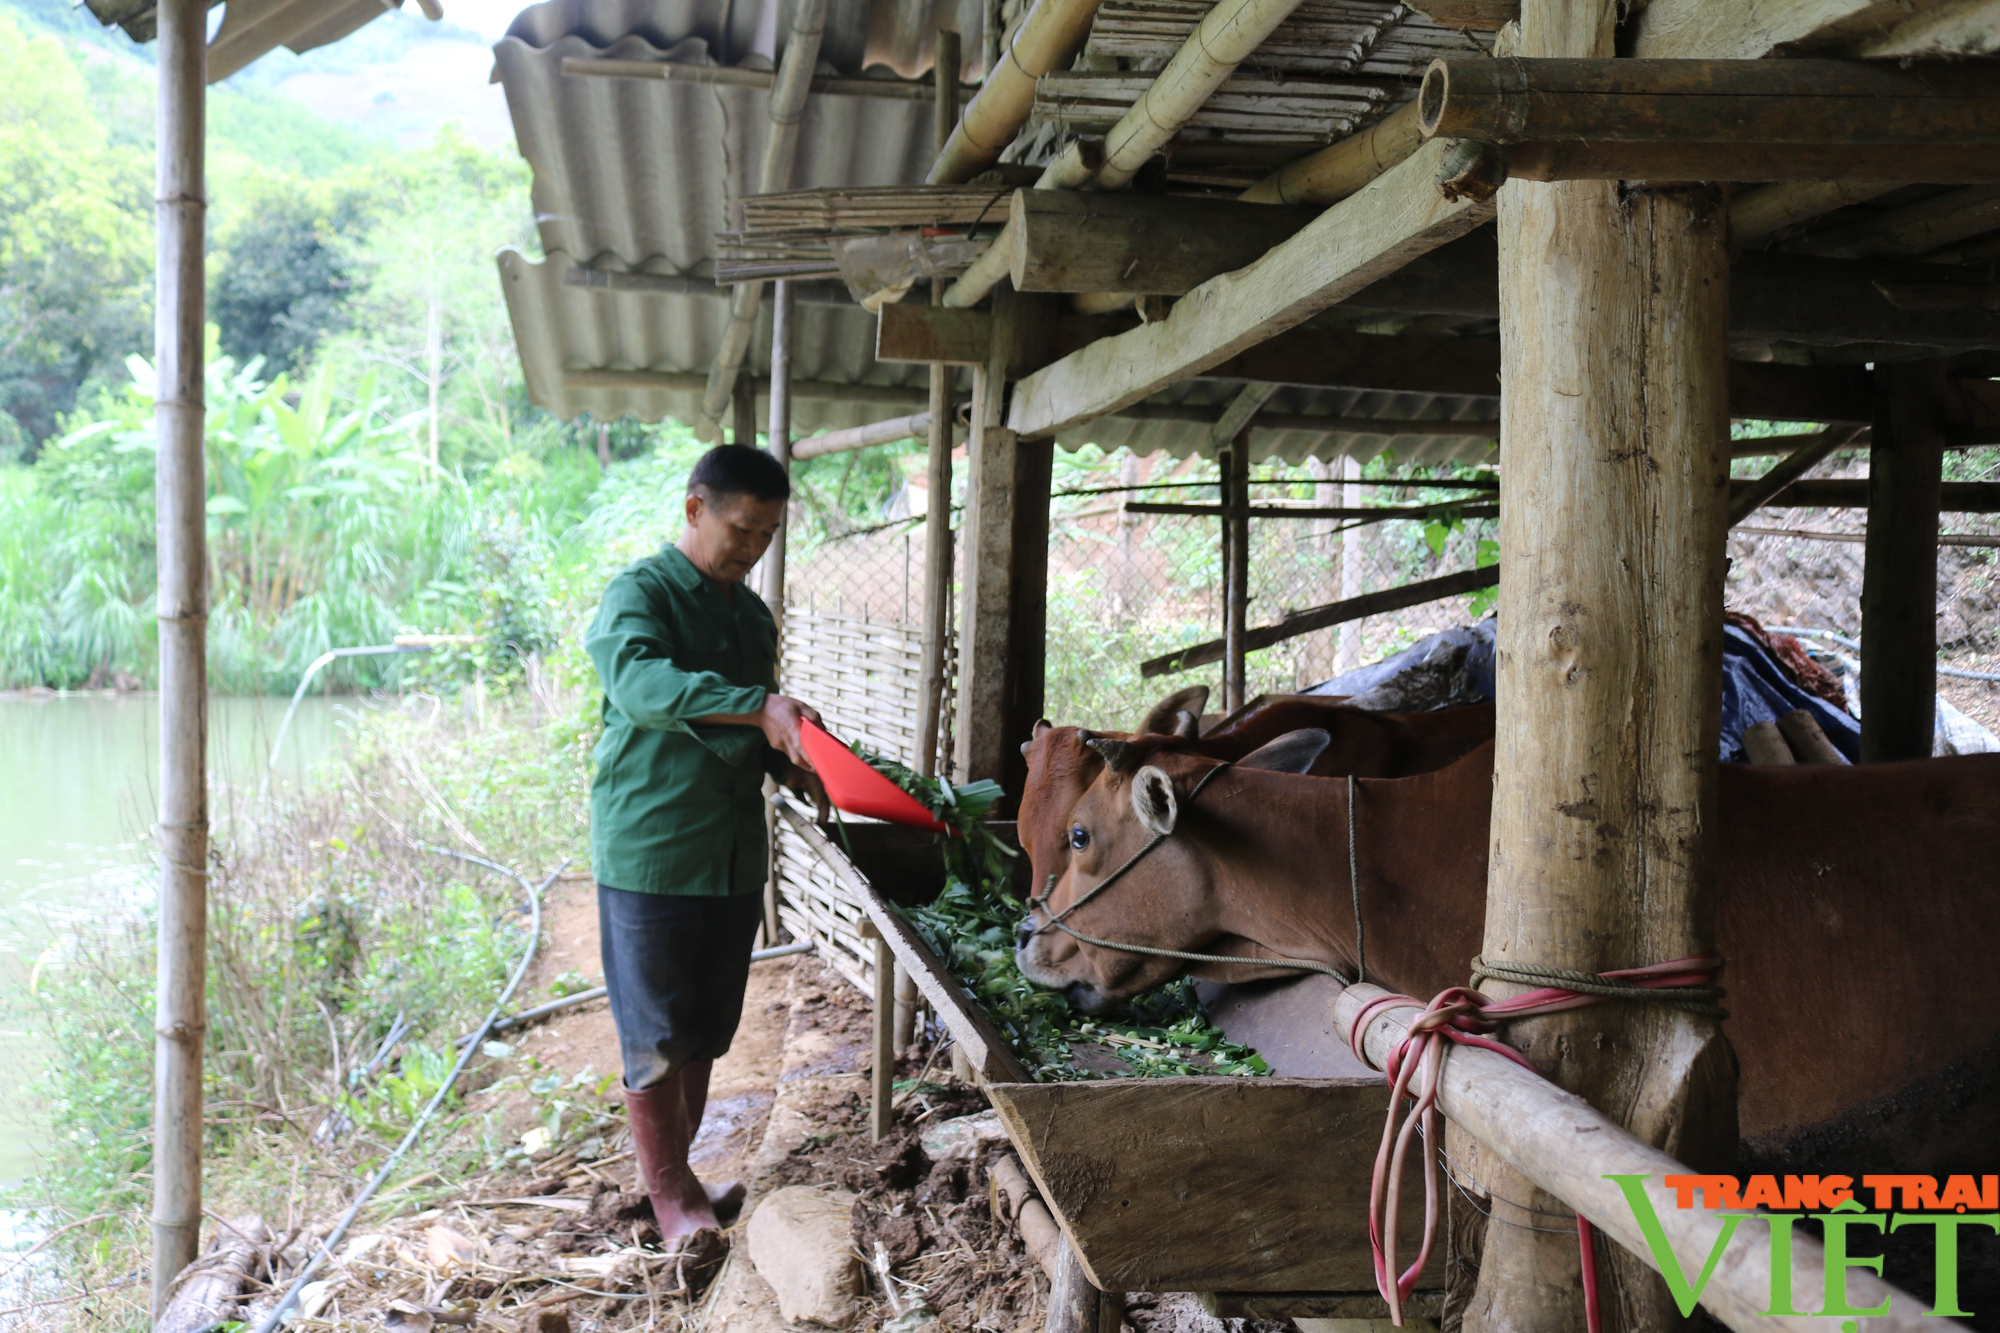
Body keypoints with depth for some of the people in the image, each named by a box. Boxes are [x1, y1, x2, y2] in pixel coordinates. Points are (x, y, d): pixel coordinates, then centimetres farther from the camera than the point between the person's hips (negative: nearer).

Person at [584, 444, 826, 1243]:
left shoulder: (753, 615, 14)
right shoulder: (641, 593, -9)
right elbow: (638, 682, -30)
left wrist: (790, 765, 2)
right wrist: (758, 708, -42)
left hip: (734, 852, 7)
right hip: (650, 854, -7)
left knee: (707, 1031, 14)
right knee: (655, 1035, 2)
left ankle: (678, 1174, 28)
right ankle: (669, 1194, 14)